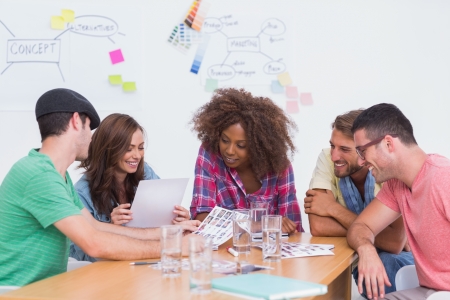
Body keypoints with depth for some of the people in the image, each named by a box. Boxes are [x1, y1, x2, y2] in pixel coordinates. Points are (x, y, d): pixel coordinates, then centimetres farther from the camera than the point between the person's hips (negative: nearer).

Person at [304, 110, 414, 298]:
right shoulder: (327, 159, -15)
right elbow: (318, 226, -24)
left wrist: (334, 209, -26)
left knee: (385, 263, -33)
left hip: (397, 261, -3)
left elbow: (394, 243, -32)